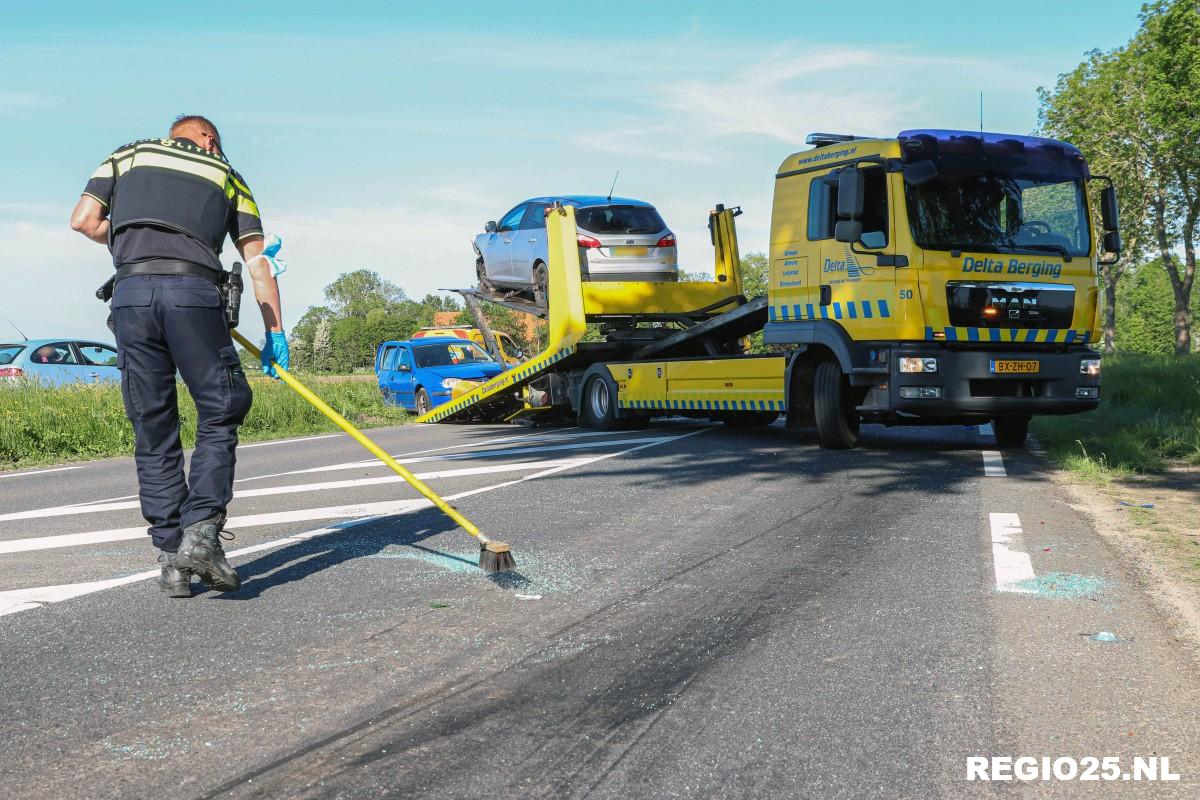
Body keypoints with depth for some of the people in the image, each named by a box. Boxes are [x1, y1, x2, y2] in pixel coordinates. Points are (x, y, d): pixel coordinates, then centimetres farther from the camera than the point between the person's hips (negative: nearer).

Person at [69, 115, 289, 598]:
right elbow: (257, 261, 15)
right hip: (195, 292, -2)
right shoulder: (227, 176, 23)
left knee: (153, 432, 7)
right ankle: (201, 532, -8)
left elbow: (84, 221, 15)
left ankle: (172, 558, 7)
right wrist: (274, 331, 15)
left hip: (131, 293, 2)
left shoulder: (130, 155, 26)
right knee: (219, 415, 9)